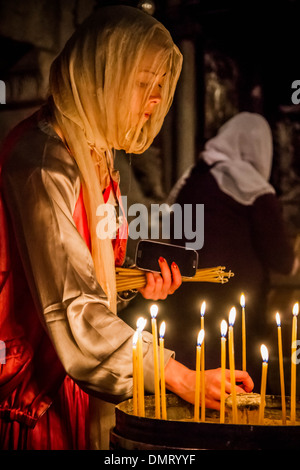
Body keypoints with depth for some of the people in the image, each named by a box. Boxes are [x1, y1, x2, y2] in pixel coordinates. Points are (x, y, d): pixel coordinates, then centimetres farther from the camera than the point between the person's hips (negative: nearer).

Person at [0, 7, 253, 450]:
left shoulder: (96, 153, 8)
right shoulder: (42, 162, -21)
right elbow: (71, 306, -27)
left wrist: (135, 283, -1)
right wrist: (181, 378, -28)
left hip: (79, 377, 8)